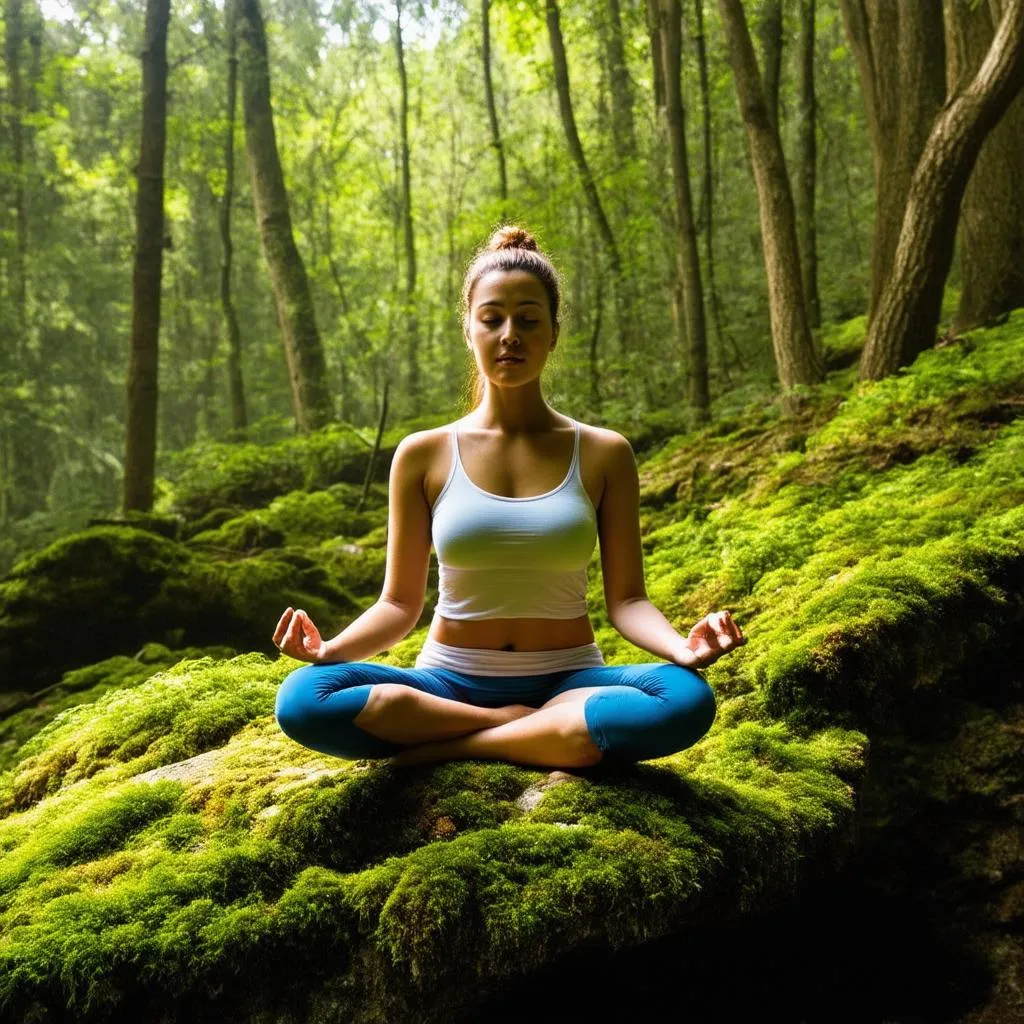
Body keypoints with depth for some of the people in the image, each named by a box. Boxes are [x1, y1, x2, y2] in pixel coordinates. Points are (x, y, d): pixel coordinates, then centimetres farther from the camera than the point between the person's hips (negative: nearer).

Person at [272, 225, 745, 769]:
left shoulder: (604, 454, 2)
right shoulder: (423, 455, 2)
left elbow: (626, 599, -1)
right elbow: (399, 603, 3)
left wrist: (681, 647, -23)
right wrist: (331, 647, -18)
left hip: (567, 681, 0)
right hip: (450, 683, 0)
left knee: (687, 700, -32)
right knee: (302, 698, -28)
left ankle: (447, 746, -21)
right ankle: (550, 733, -18)